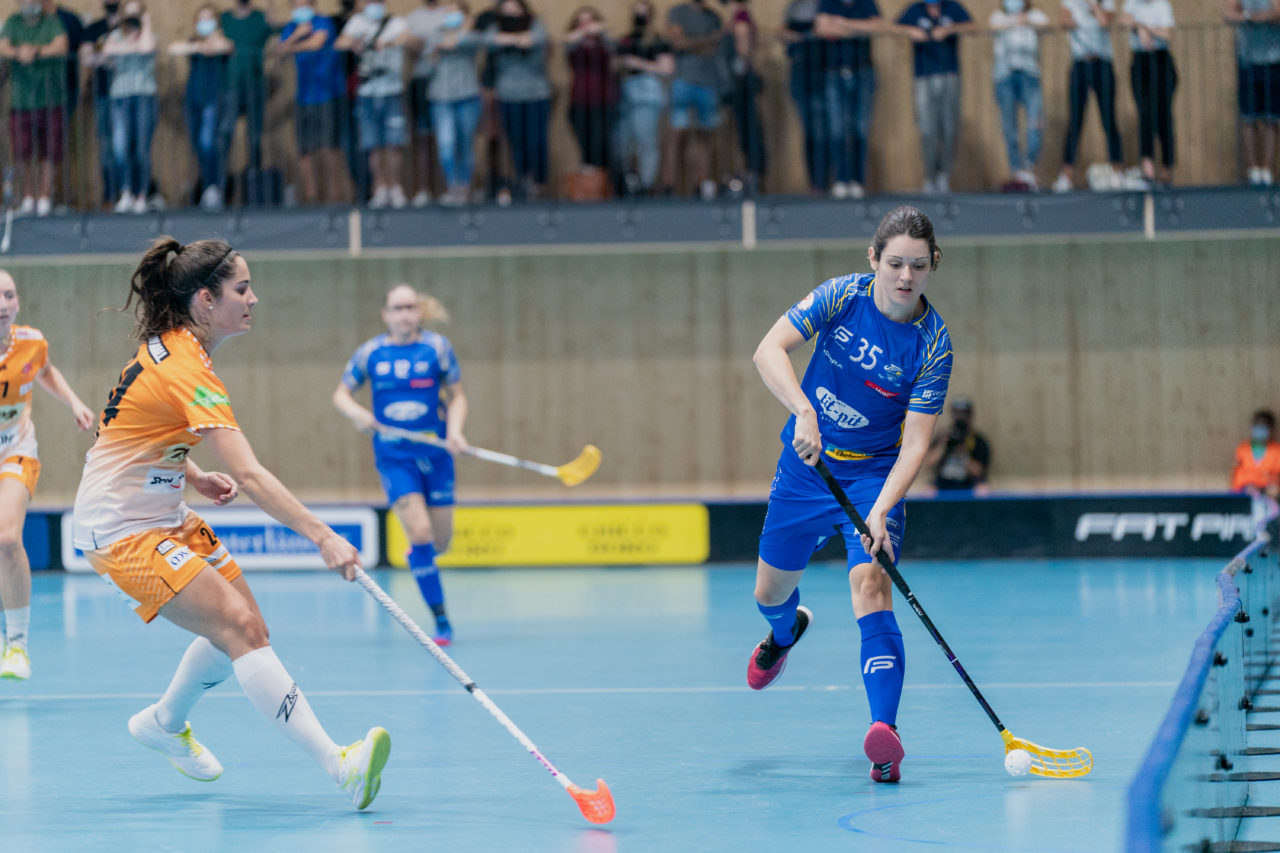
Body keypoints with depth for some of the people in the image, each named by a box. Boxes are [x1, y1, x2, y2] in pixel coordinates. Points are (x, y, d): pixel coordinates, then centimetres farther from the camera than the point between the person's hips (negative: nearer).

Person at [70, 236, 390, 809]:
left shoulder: (169, 346, 6)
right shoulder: (186, 370, -24)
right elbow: (249, 475, -32)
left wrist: (194, 476, 7)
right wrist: (321, 536, -37)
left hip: (162, 515, 10)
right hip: (120, 529, -10)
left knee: (242, 627, 11)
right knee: (238, 627, -22)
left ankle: (165, 723, 37)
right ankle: (339, 766, -33)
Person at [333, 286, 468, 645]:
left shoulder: (437, 347, -2)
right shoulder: (370, 353, -1)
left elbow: (457, 396, 4)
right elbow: (341, 393, 9)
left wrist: (455, 430, -14)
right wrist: (356, 413, -13)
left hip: (435, 453, 2)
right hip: (393, 455, -1)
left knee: (440, 542, 6)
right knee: (420, 533, -16)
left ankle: (418, 558, 45)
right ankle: (441, 620, -7)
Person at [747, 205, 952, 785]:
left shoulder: (933, 345, -17)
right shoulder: (843, 296, -14)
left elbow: (915, 443, -20)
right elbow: (769, 350, -24)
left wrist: (880, 510, -35)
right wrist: (803, 411, -41)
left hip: (876, 474, -3)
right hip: (807, 464, 3)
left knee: (870, 586, -25)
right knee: (770, 592, 17)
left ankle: (884, 729, -37)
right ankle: (786, 631, 57)